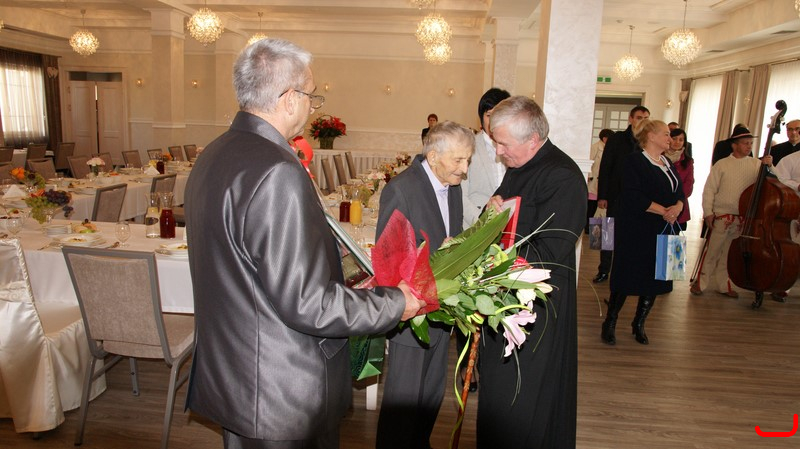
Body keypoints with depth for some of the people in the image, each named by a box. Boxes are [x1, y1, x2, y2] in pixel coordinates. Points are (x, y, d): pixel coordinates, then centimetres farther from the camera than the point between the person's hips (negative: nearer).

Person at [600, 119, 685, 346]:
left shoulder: (669, 164, 16)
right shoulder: (634, 161, -8)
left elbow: (680, 193, 13)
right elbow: (633, 197, -18)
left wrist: (677, 207, -10)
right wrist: (664, 211, -18)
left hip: (664, 231, 7)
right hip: (637, 231, -7)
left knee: (656, 277, 9)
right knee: (627, 276, -3)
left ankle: (639, 324, 24)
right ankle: (610, 323, 12)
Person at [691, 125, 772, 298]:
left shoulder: (756, 164, 5)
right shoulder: (721, 165, -2)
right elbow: (709, 190, -2)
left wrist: (769, 167, -19)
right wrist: (708, 212, -7)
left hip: (743, 219, 3)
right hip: (721, 217, -3)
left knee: (730, 253, 12)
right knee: (712, 251, 2)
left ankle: (723, 285, 24)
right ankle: (700, 283, 13)